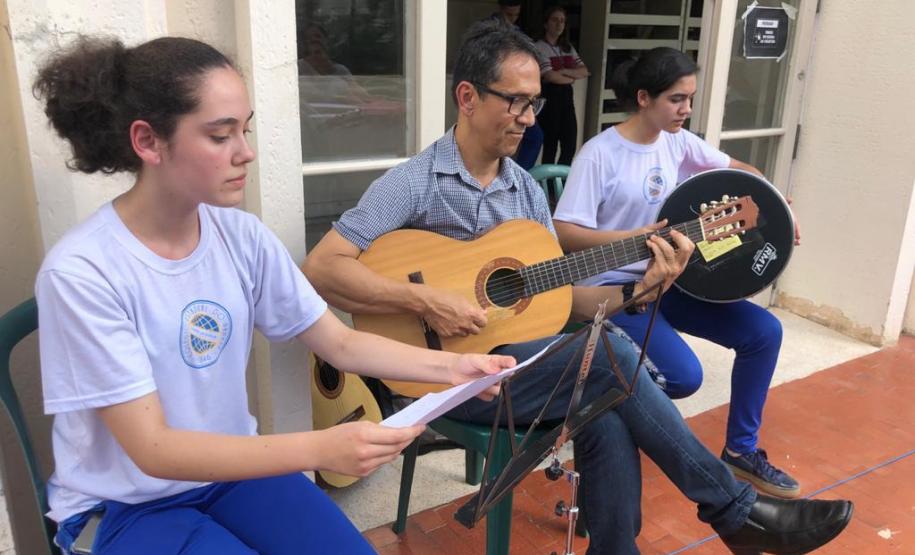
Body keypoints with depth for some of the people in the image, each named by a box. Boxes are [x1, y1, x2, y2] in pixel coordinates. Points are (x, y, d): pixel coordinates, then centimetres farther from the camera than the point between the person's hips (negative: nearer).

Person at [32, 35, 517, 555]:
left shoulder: (242, 235, -8)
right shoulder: (82, 271, -22)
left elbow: (340, 343, -2)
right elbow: (152, 449, -24)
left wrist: (449, 366, -17)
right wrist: (318, 449, -35)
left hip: (233, 468, 4)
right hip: (128, 506, -4)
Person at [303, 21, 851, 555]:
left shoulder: (529, 191, 9)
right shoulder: (412, 183, -10)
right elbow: (320, 269, -17)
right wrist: (426, 300, -25)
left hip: (516, 356, 6)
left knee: (607, 418, -23)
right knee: (610, 358, -22)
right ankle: (735, 509, -6)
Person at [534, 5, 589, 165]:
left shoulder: (568, 47, 13)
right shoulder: (539, 48, -8)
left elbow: (584, 71, 5)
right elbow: (551, 77, -17)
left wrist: (564, 71, -12)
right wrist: (572, 77, -2)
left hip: (566, 97, 6)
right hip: (549, 98, -6)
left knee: (570, 145, 4)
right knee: (550, 145, 1)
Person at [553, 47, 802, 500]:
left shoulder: (677, 141, 4)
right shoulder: (600, 154, -16)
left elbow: (739, 170, 18)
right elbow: (565, 234, -21)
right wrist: (639, 236, -27)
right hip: (615, 287, -7)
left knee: (764, 331, -1)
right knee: (683, 375, -26)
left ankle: (741, 450, 15)